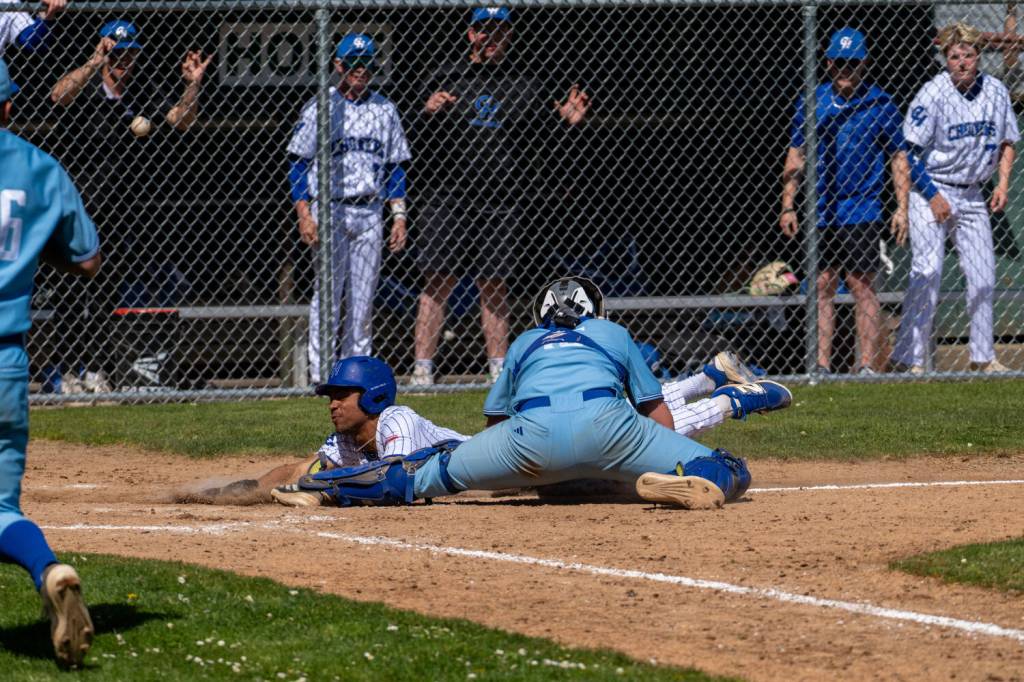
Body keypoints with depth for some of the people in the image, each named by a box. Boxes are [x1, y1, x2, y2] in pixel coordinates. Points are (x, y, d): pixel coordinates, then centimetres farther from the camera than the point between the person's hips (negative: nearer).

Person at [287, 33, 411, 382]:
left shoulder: (385, 110, 12)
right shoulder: (319, 108, 1)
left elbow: (395, 168, 14)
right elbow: (298, 165, 0)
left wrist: (399, 215, 5)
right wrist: (304, 215, -10)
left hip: (369, 213, 3)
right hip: (329, 210, -3)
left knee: (364, 297, 4)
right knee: (327, 294, -6)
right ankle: (321, 374, -3)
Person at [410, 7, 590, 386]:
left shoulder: (521, 87, 12)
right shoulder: (446, 81, 6)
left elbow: (541, 136, 15)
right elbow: (424, 142, 2)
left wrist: (565, 121, -4)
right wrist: (428, 115, -18)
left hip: (501, 204, 2)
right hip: (448, 195, -2)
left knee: (494, 285, 8)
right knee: (438, 283, -5)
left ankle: (499, 369, 13)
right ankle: (422, 371, -4)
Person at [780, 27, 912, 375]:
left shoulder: (879, 104, 0)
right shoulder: (811, 102, 8)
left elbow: (899, 157, 4)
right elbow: (795, 155, 12)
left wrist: (902, 208, -4)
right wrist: (788, 205, 6)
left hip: (861, 210, -3)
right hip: (821, 210, 3)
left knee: (861, 284, -6)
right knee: (822, 285, 3)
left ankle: (867, 365, -4)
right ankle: (822, 366, 5)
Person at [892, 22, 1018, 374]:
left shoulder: (996, 91, 2)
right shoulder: (933, 94, -15)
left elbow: (1007, 142, 16)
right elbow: (909, 151, -14)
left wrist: (1002, 182, 2)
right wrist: (931, 195, -18)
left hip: (972, 196, 6)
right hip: (930, 190, -6)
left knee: (983, 275, 7)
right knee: (927, 273, -13)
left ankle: (983, 357, 19)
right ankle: (910, 359, -11)